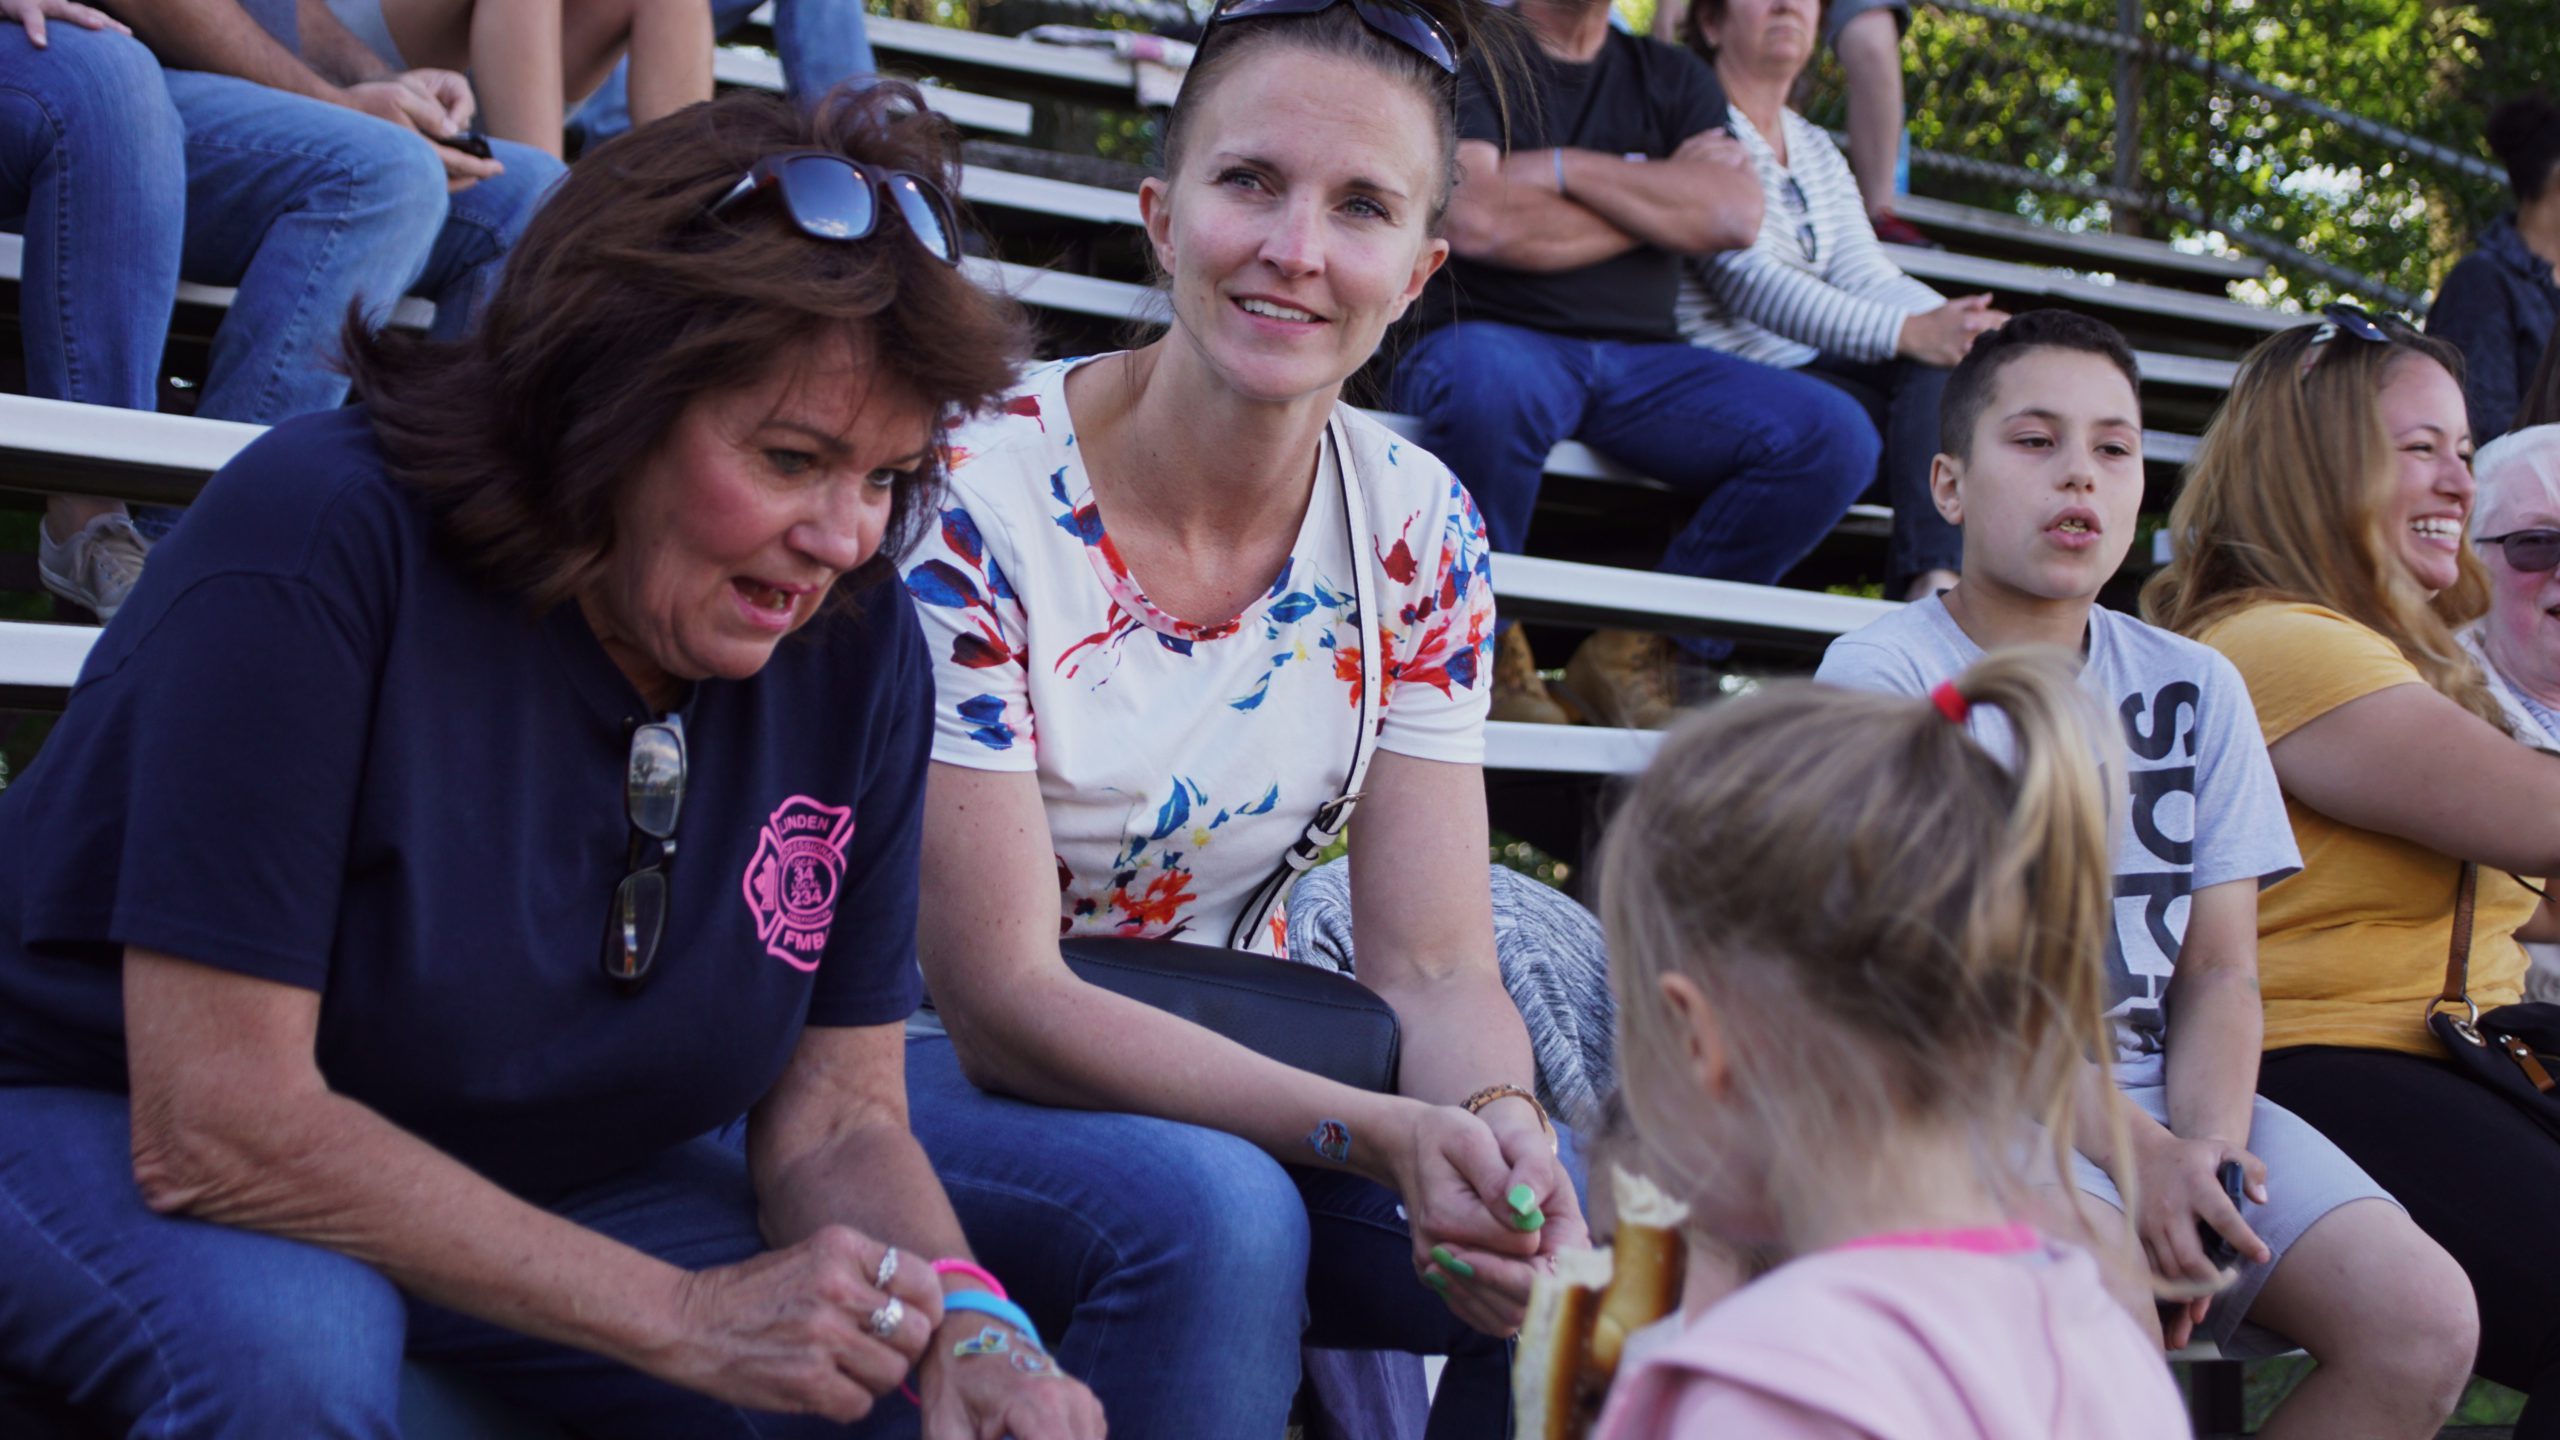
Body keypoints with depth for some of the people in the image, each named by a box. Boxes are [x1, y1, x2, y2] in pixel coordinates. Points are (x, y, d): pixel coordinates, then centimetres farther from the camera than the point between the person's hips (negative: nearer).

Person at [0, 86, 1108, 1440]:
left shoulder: (856, 646, -10)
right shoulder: (320, 538, -28)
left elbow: (835, 1114, -6)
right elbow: (213, 1124, -30)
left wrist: (964, 1324, -29)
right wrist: (683, 1315, -30)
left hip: (548, 1174, 4)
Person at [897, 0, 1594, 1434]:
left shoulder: (1416, 534, -6)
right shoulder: (972, 501, -22)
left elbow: (1433, 969, -7)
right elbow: (1001, 1002, -24)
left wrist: (1504, 1133, -31)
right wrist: (1386, 1134, -34)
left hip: (1216, 1062, 4)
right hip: (923, 1068, -4)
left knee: (1589, 1242, -20)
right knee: (1214, 1210, -35)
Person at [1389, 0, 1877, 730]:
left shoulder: (1673, 78, 19)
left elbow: (1737, 216, 0)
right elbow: (1478, 219, -13)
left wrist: (1564, 167, -6)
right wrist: (1662, 199, -1)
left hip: (1641, 364, 5)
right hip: (1498, 342, -5)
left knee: (1836, 435, -18)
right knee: (1484, 382, -41)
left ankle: (1646, 649, -6)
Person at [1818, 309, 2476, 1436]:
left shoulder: (2195, 688, 14)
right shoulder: (1882, 673, -2)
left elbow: (2219, 969, 9)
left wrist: (2204, 1141, -12)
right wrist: (2135, 1151, -20)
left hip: (2168, 1095, 5)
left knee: (2424, 1320, -17)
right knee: (2103, 1302, -37)